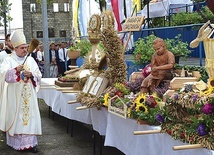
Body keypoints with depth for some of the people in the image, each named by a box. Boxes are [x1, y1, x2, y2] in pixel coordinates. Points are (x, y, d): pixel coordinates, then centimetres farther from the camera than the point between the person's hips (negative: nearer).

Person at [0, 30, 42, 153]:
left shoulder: (31, 60, 9)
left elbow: (39, 76, 8)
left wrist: (31, 75, -13)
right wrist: (15, 70, -29)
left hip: (28, 95, 3)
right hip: (14, 95, -3)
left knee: (29, 115, 1)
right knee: (16, 117, -1)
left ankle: (30, 142, 4)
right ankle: (16, 142, 9)